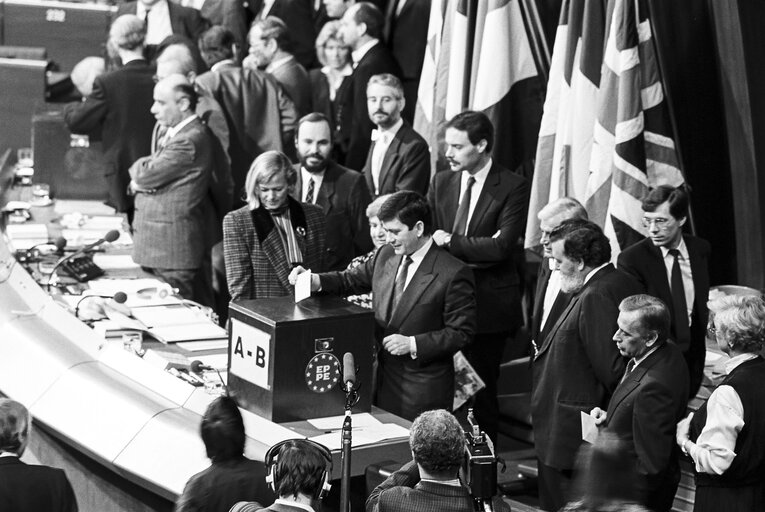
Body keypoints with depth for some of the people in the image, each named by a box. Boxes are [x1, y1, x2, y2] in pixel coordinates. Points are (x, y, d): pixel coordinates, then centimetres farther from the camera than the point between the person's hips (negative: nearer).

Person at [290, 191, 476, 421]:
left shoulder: (454, 274, -14)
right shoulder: (386, 255, 6)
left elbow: (462, 333, -12)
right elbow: (353, 279, 19)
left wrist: (413, 344, -18)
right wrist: (316, 280, 0)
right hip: (383, 380, 6)